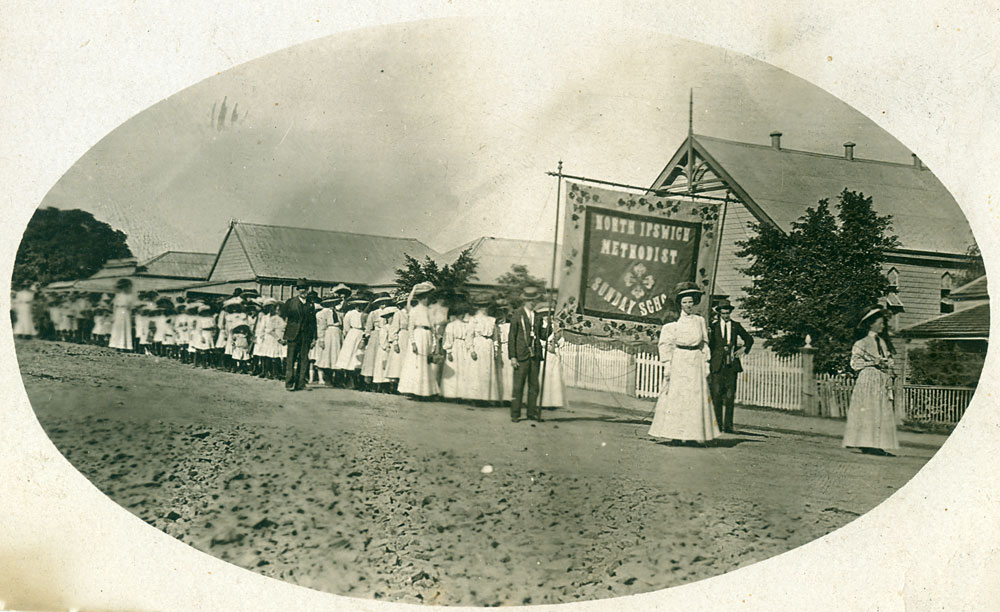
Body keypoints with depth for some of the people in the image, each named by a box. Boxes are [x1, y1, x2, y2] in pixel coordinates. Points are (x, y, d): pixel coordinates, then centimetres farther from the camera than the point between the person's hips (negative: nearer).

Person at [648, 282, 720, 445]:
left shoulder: (700, 321, 9)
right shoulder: (674, 323, 3)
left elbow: (704, 344, 11)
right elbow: (666, 346, 1)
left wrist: (706, 364, 5)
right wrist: (667, 366, -6)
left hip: (696, 363, 2)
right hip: (679, 363, -2)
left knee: (696, 398, -1)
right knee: (676, 397, -4)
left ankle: (692, 435, 2)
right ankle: (675, 434, -2)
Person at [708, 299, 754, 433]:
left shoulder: (736, 326, 11)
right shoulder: (714, 327, 7)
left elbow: (749, 339, 23)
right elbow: (710, 345, 6)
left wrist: (743, 349, 9)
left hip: (732, 364, 1)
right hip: (717, 364, -1)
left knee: (730, 395, -1)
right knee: (717, 394, -5)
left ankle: (728, 425, 3)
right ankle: (718, 424, 3)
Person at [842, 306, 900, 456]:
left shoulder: (884, 342, 19)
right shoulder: (862, 343, 0)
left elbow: (890, 363, 22)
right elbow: (855, 362, -6)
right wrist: (873, 362, -13)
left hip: (882, 382, 6)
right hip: (867, 380, -6)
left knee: (883, 413, -1)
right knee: (867, 412, -10)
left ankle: (878, 445, -1)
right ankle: (867, 444, -10)